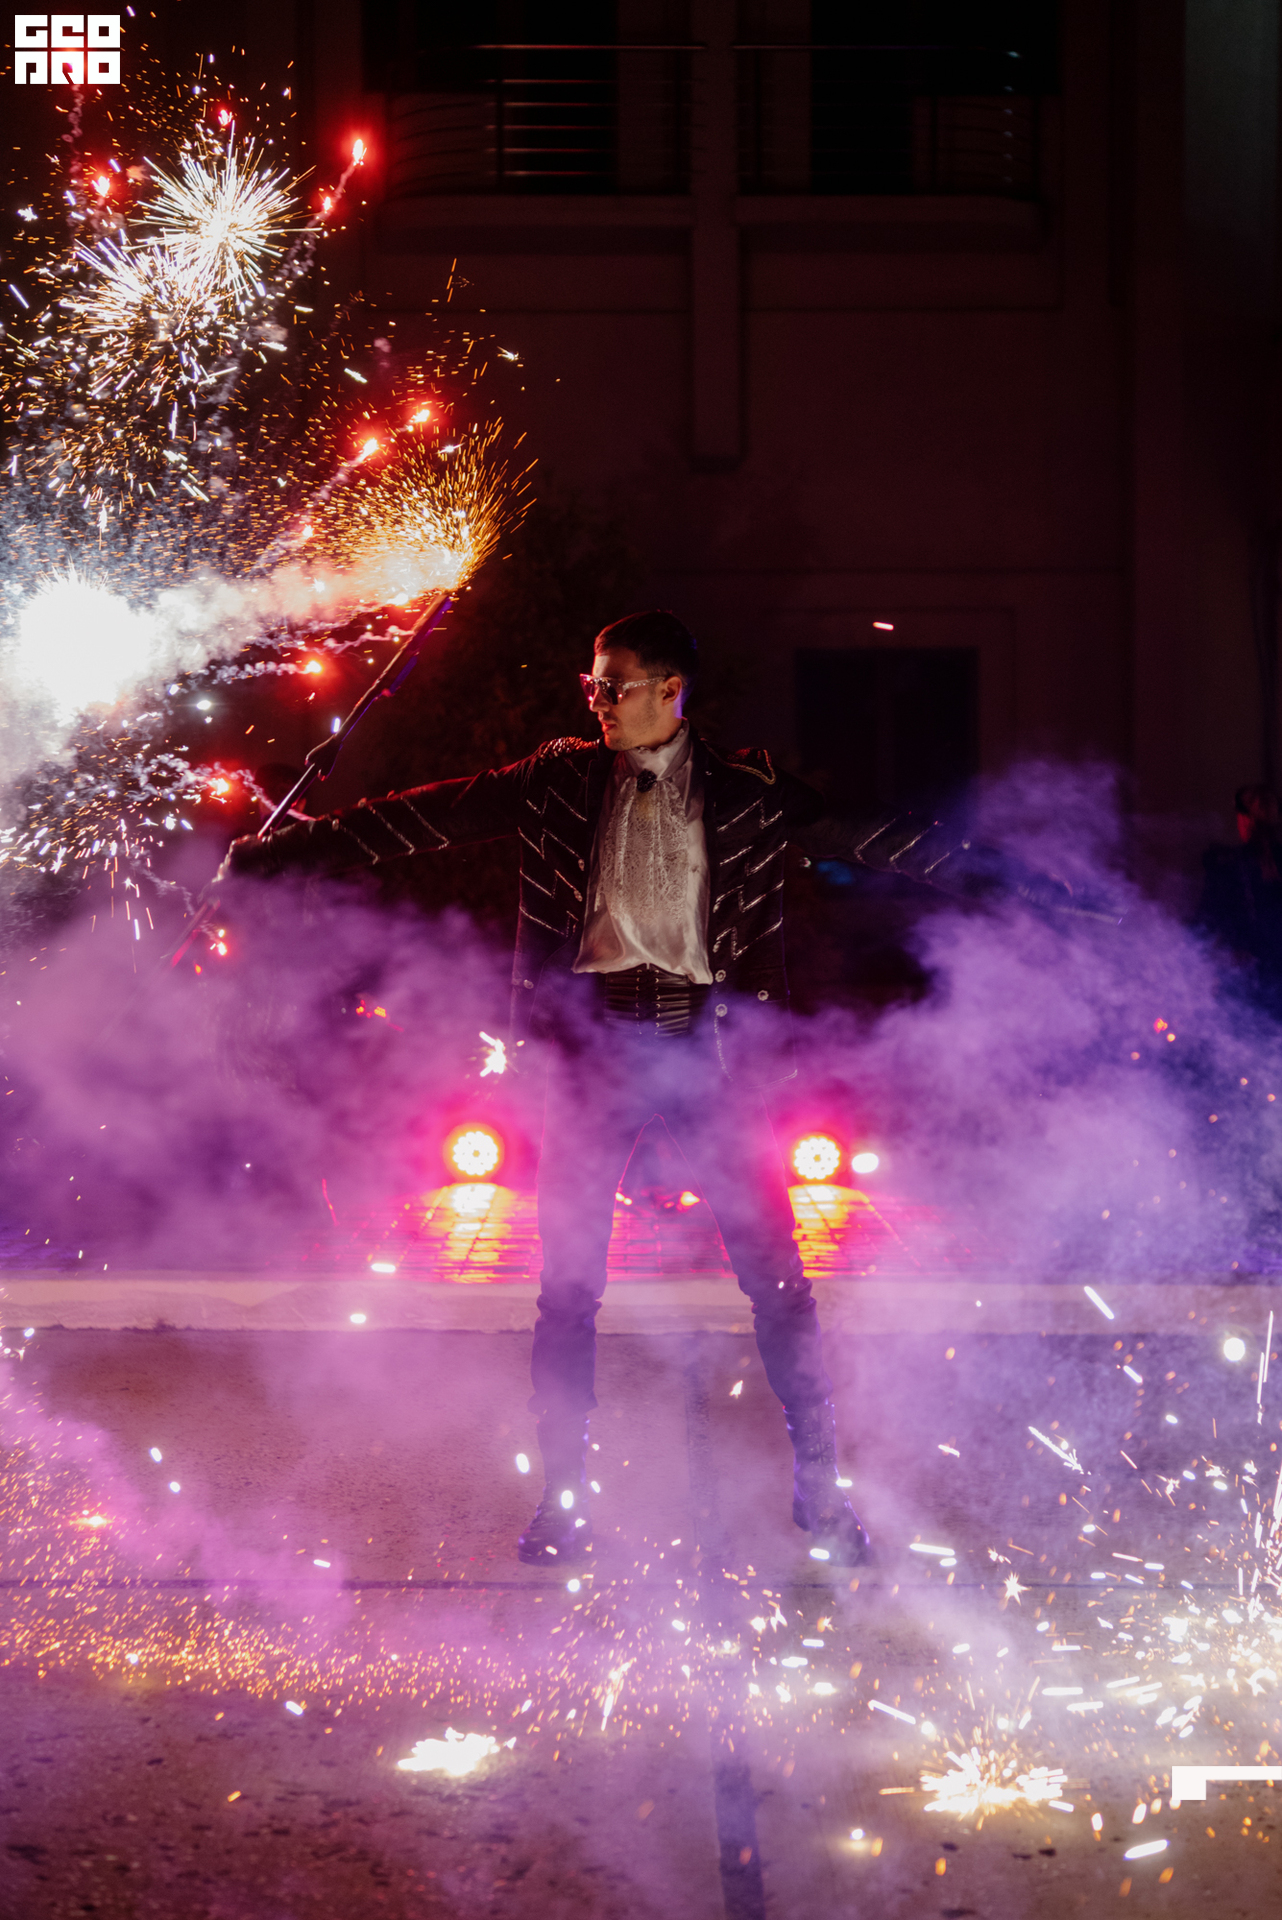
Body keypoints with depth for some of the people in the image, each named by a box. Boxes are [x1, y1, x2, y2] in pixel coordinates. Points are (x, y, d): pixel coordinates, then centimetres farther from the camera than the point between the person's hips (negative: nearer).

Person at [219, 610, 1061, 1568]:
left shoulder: (746, 791, 5)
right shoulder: (560, 784, 9)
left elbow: (875, 838, 7)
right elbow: (429, 817, 8)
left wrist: (1001, 873, 2)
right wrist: (294, 850, 4)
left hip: (707, 1046, -1)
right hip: (598, 1046, 1)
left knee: (774, 1272, -3)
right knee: (568, 1283, 2)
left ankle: (820, 1489, 8)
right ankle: (564, 1499, 13)